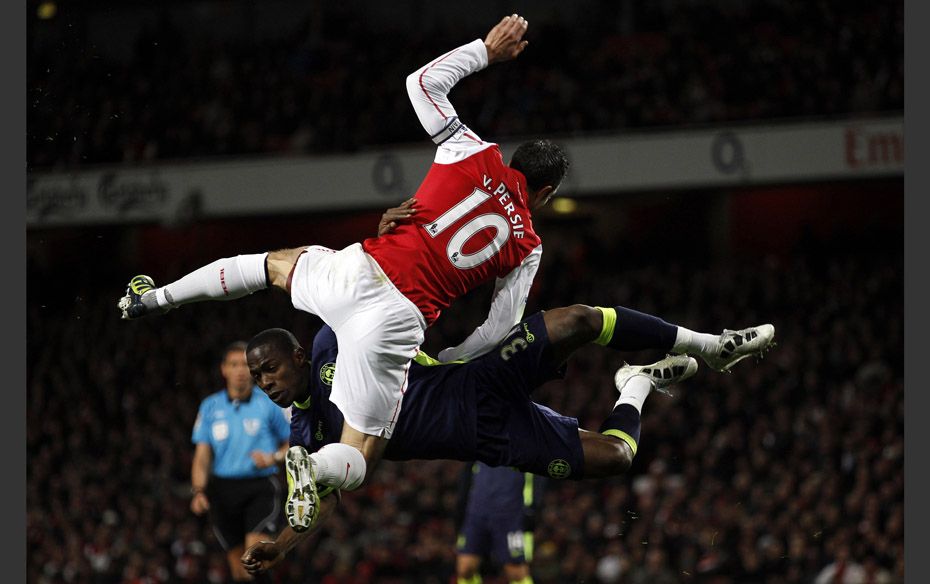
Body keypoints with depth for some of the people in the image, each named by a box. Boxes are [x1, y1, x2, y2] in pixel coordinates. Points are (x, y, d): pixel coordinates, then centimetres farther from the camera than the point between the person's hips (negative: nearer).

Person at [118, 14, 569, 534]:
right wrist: (444, 361, 23)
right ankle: (314, 467, -32)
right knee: (358, 463, 5)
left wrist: (487, 50, 28)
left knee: (277, 264, 38)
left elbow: (424, 81, 17)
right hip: (398, 320, -3)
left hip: (354, 272, 3)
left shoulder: (477, 156, 8)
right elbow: (499, 330, 7)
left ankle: (154, 297, 37)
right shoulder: (527, 248, 6)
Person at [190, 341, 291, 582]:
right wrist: (198, 491, -8)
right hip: (223, 488, 3)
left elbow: (292, 444, 10)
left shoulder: (269, 403, 1)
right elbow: (202, 456, 7)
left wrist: (274, 458, -12)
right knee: (238, 564, 6)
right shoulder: (210, 406, 7)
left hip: (261, 487, -3)